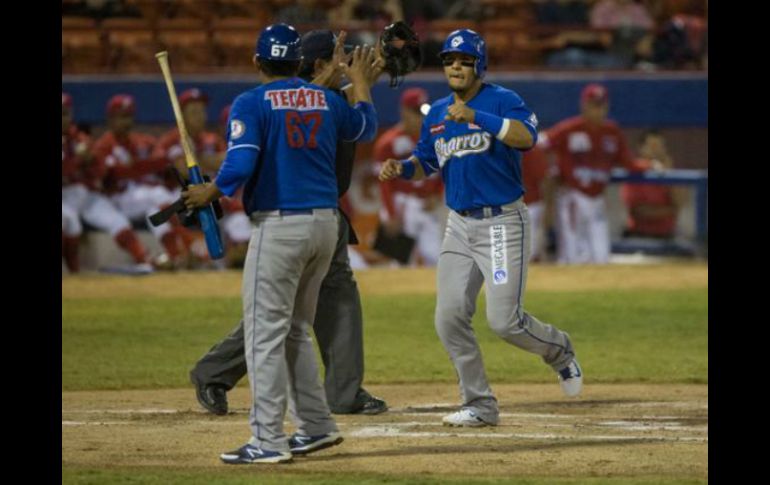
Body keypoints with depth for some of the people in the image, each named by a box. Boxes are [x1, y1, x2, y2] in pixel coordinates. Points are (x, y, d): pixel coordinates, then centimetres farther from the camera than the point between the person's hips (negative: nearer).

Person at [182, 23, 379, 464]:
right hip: (326, 223, 6)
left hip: (279, 225, -6)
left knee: (265, 332, -4)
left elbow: (240, 167, -18)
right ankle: (316, 426, 20)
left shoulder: (252, 104, -7)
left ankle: (268, 441, -8)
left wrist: (209, 193, -1)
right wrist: (360, 81, 44)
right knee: (296, 330, 19)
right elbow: (366, 127, 29)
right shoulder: (327, 100, 10)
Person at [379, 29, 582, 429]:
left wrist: (476, 117, -35)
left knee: (504, 320, -11)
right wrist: (401, 169, -1)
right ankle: (480, 406, 10)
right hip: (460, 226, 7)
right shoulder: (437, 113, 11)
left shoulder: (502, 100, -9)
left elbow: (526, 137, -27)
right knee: (449, 319, 0)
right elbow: (425, 163, 20)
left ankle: (558, 348, 20)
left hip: (503, 222, -7)